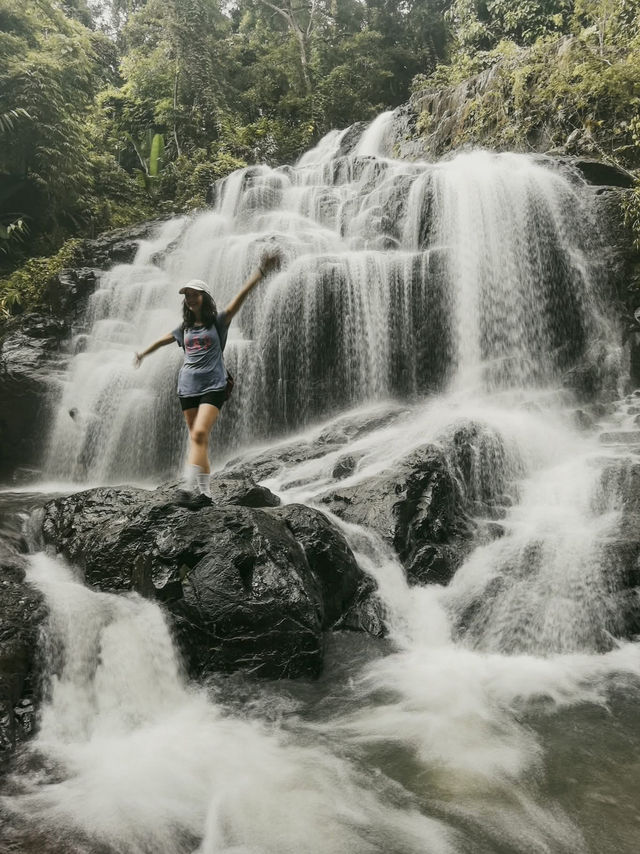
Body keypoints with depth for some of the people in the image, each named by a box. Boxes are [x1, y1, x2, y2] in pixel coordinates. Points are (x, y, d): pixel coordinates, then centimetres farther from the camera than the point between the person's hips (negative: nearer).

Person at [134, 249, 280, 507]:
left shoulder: (217, 321, 0)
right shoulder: (185, 327, 13)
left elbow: (240, 297, -14)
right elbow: (163, 339, 31)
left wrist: (261, 273, -27)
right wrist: (143, 354, 48)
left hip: (213, 386, -5)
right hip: (187, 388, 5)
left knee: (199, 434, -20)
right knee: (198, 439, 5)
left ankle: (188, 487, -26)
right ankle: (205, 492, 9)